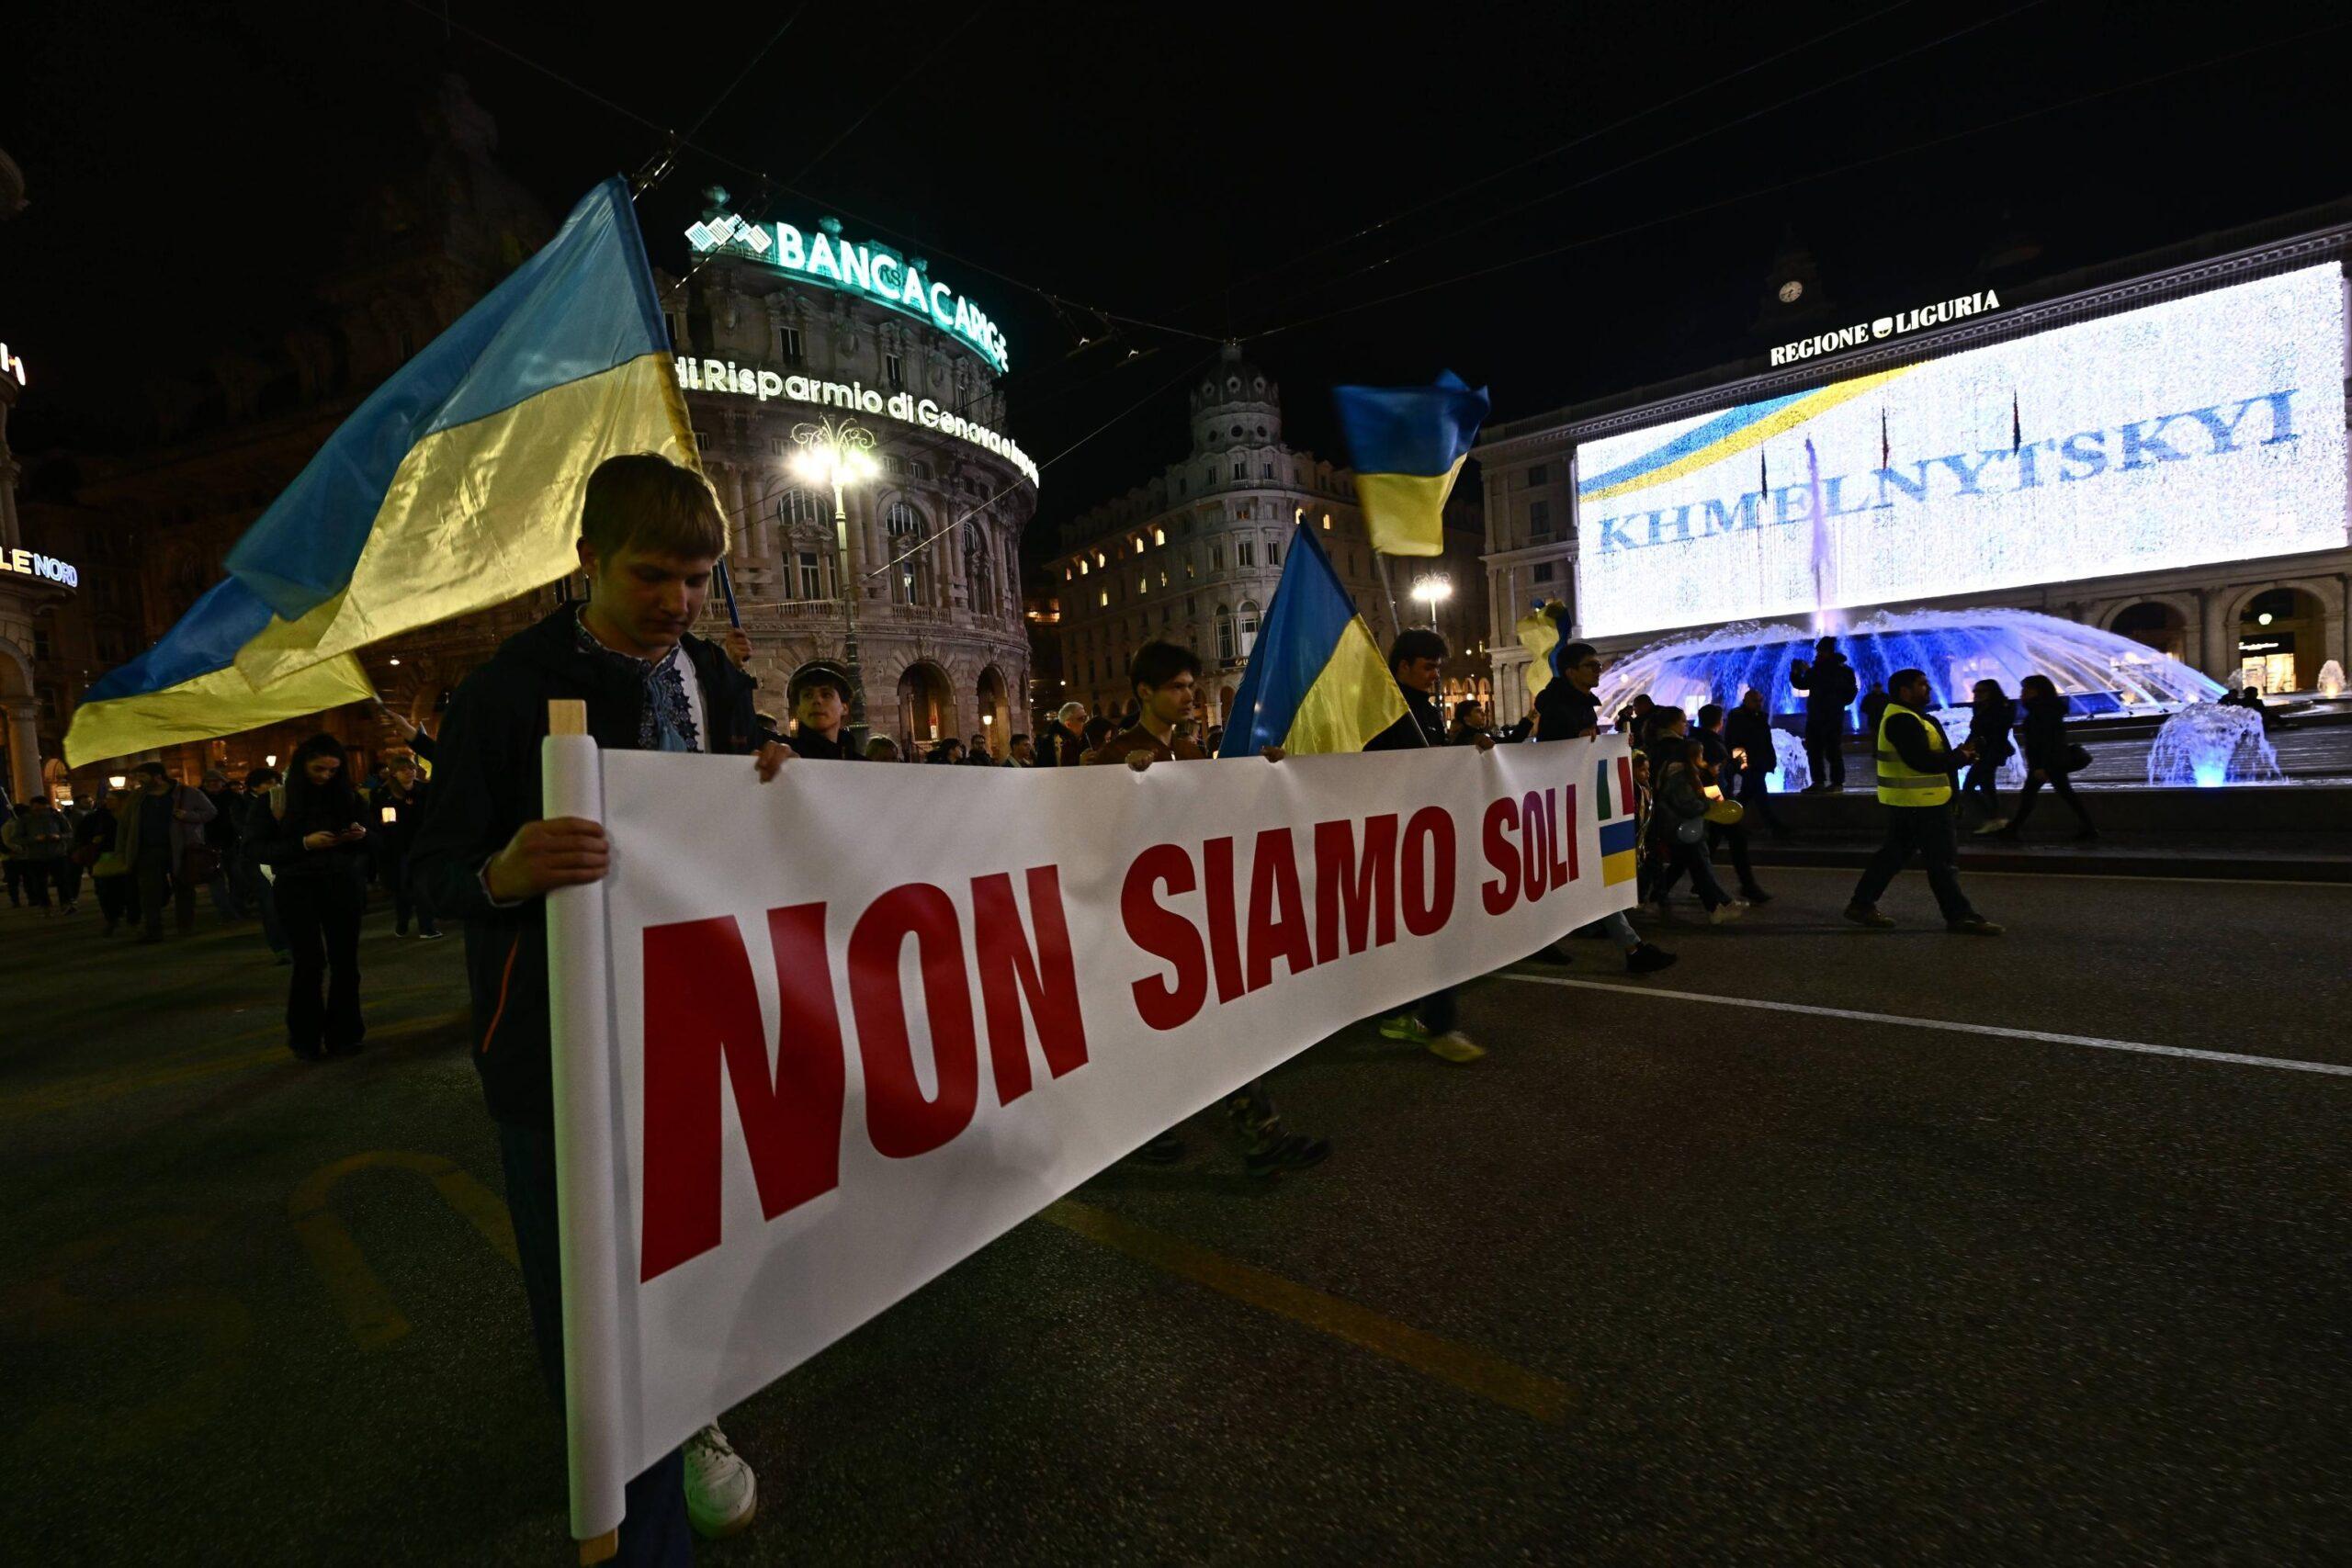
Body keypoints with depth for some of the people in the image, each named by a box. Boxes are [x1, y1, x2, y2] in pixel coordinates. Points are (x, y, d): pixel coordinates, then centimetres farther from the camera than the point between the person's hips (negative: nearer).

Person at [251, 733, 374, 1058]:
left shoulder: (349, 797, 4)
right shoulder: (276, 800, -1)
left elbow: (370, 840, 10)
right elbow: (260, 849, -4)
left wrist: (361, 834, -12)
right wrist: (305, 843, -18)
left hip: (343, 886, 2)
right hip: (298, 889, -2)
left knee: (344, 960, 4)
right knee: (310, 961, -5)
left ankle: (343, 1034, 15)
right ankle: (306, 1038, 11)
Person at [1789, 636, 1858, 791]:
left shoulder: (1841, 669, -4)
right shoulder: (1818, 668, 15)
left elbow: (1826, 684, -21)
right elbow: (1801, 685, 21)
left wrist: (1809, 671, -21)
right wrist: (1795, 673, 3)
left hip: (1832, 717, -7)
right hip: (1814, 716, 7)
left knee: (1832, 751, -7)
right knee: (1813, 750, 5)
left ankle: (1837, 782, -3)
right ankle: (1819, 782, 8)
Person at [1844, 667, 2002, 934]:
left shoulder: (1905, 718, 16)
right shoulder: (1903, 721, -18)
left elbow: (1926, 753, 18)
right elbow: (1921, 760, -25)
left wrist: (1957, 755, 2)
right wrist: (1961, 758, -13)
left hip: (1907, 800, 11)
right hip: (1921, 801, -11)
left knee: (1894, 853, 13)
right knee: (1943, 859, -3)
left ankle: (1861, 904, 16)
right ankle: (1960, 916, 4)